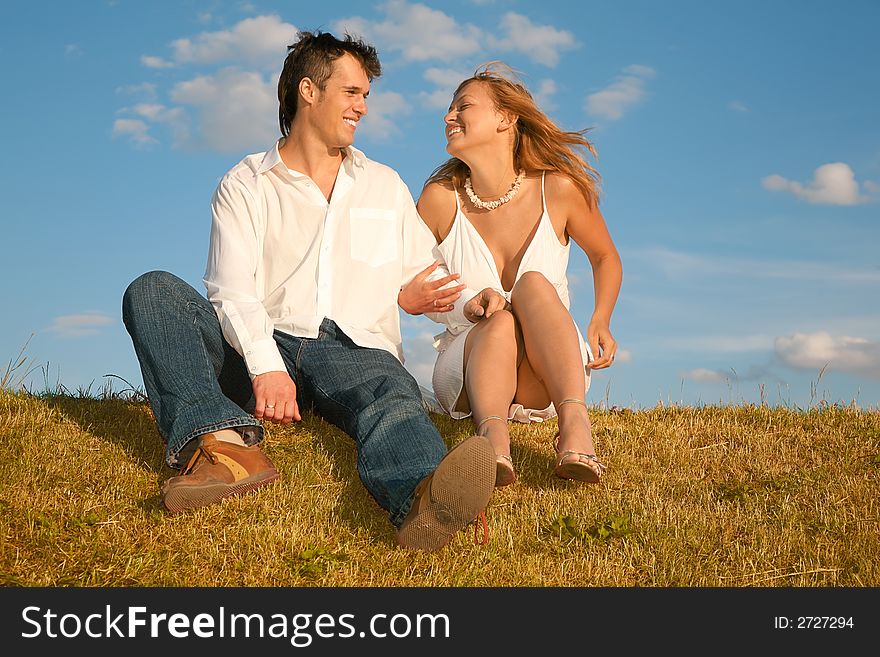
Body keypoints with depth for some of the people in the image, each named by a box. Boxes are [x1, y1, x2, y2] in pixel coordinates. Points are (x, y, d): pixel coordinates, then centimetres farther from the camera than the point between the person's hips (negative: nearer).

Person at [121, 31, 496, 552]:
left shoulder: (386, 186, 24)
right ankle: (227, 445, -44)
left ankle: (421, 498, -70)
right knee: (152, 290, -22)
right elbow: (234, 293, -3)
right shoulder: (246, 186, 13)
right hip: (264, 349, 0)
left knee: (394, 391, -35)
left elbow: (426, 282, 24)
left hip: (354, 350, 0)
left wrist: (413, 296, -3)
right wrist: (266, 367, -23)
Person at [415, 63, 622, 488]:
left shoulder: (558, 189, -7)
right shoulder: (440, 198, -6)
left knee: (534, 283, -29)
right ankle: (493, 435, -56)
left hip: (546, 381, 0)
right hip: (468, 366, 0)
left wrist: (600, 321, -5)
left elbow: (605, 257, 12)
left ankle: (574, 422, -48)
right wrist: (466, 307, -15)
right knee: (500, 322, -32)